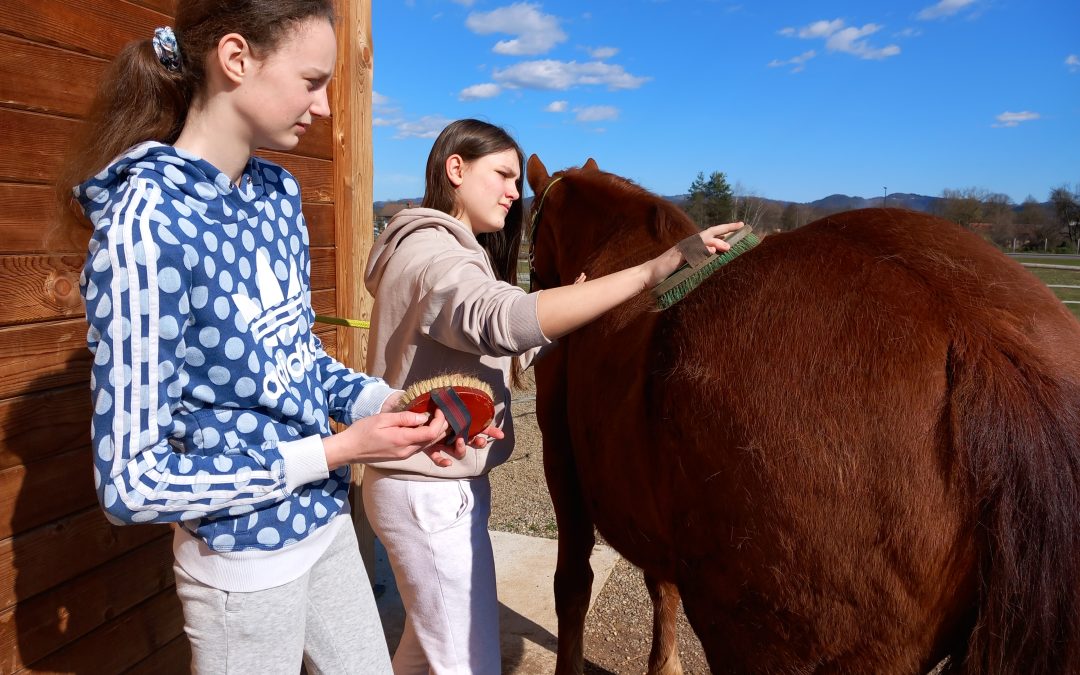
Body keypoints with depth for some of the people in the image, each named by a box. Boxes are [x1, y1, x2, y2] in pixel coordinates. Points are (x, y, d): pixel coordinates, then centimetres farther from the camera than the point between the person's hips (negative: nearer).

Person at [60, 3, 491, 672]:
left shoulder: (278, 191, -1)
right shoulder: (146, 226, -24)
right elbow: (132, 482, -21)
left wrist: (381, 401, -6)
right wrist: (335, 451, -22)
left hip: (327, 519, 7)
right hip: (244, 559, -7)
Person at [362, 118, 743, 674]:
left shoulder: (451, 250, 15)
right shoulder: (432, 256, -20)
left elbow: (509, 352, 11)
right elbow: (505, 320, -43)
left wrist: (575, 307, 0)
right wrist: (651, 271, -46)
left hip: (438, 485, 10)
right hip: (431, 495, -10)